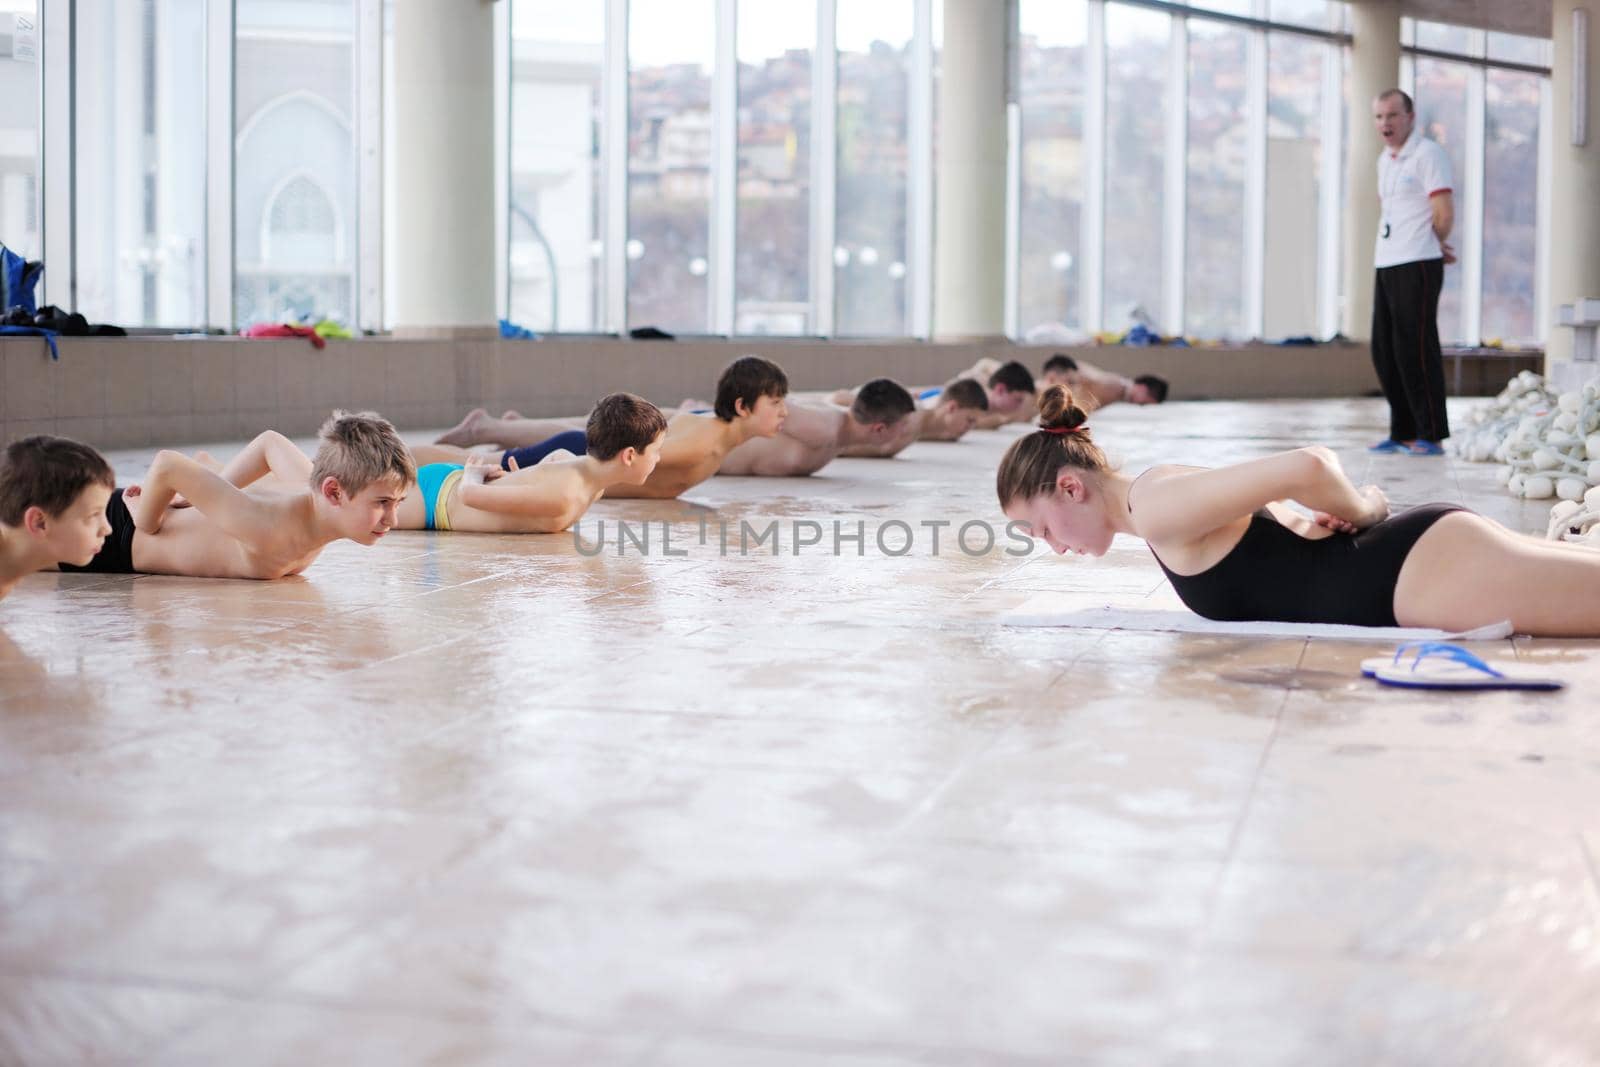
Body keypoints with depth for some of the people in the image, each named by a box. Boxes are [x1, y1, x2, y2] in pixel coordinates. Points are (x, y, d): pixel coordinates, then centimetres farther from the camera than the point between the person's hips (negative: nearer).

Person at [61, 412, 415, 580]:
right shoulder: (270, 533, -44)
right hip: (114, 534, -7)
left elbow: (270, 442, 0)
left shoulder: (317, 495, -20)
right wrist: (144, 526, -21)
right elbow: (168, 464, -39)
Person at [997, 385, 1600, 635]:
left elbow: (1305, 468, -26)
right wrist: (1306, 527, 6)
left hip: (1425, 572, -9)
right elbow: (1312, 466, 28)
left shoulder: (1156, 509, -15)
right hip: (1424, 551, 9)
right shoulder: (1171, 493, 15)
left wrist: (1361, 511, -6)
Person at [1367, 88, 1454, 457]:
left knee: (1415, 349, -9)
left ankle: (1431, 435, -4)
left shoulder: (1427, 154, -8)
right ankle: (1402, 432, 17)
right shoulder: (1385, 159, 18)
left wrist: (1434, 246, 4)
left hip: (1418, 264, -9)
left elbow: (1444, 215, -12)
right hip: (1387, 263, 9)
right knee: (1384, 350, 9)